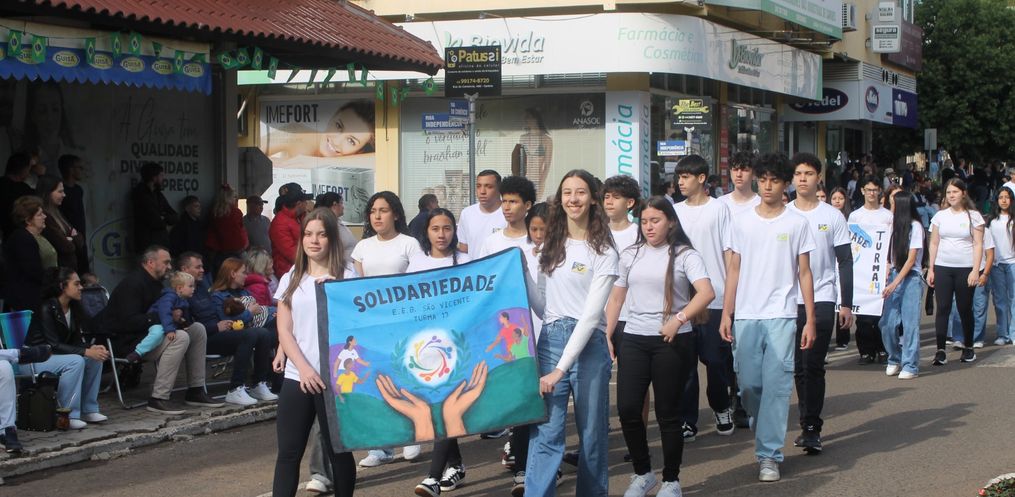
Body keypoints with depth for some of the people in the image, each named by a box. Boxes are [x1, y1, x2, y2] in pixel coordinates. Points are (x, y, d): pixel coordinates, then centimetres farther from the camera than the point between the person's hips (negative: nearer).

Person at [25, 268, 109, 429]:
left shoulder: (74, 307, 2)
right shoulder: (47, 309, -21)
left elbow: (76, 340, 4)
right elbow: (53, 345, -26)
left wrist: (92, 348, -18)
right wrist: (86, 352, -31)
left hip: (57, 355, 8)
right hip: (37, 358, -8)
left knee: (95, 359, -10)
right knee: (75, 361, -31)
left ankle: (89, 409, -3)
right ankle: (68, 416, -26)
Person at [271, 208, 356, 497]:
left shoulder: (345, 277, 2)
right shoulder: (291, 279, 12)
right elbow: (284, 330, 7)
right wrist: (303, 368, -7)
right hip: (296, 377, 3)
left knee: (338, 450, 4)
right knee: (288, 452, 0)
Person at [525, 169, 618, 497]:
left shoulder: (604, 252, -5)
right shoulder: (552, 244, 12)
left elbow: (591, 315, -12)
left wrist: (561, 368, -17)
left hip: (588, 343, -3)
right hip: (550, 338, 3)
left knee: (592, 432, 5)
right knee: (545, 431, -6)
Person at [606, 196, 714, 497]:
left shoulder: (684, 255, -3)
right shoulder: (630, 255, 11)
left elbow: (707, 293, -16)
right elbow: (616, 298, 16)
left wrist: (679, 319, -27)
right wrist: (605, 336, 8)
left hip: (672, 341, -4)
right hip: (634, 339, 4)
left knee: (668, 413, 2)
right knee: (627, 409, -4)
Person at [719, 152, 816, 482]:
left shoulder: (797, 223, 3)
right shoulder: (742, 222, 8)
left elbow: (804, 273, 4)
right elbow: (734, 270, 11)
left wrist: (810, 319, 0)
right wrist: (726, 313, 4)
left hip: (781, 316, -2)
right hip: (746, 316, 2)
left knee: (776, 386, -6)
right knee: (748, 384, 4)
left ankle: (769, 455, -2)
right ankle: (769, 431, 29)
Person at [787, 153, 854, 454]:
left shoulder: (832, 216, 3)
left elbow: (845, 262, 4)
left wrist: (846, 304, -2)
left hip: (823, 300, -2)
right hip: (789, 301, 2)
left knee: (813, 367, -8)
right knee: (799, 368, 5)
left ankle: (810, 427, -6)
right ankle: (810, 426, 15)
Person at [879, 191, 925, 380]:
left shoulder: (915, 226, -5)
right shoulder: (895, 225, 14)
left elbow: (911, 260, -9)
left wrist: (895, 282, -14)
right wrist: (887, 276, 0)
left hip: (911, 278, -6)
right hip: (894, 276, 6)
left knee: (910, 323, -6)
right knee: (887, 323, 0)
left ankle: (910, 366, -2)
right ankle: (895, 360, 16)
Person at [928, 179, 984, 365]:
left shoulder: (973, 216, 1)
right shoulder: (940, 216, 8)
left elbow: (978, 245, -2)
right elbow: (934, 243, 10)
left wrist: (975, 270, -10)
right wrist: (930, 269, 5)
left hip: (965, 268, -2)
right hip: (942, 268, 2)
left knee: (965, 309, 5)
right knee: (942, 308, -4)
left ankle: (968, 348, 19)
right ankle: (940, 351, -6)